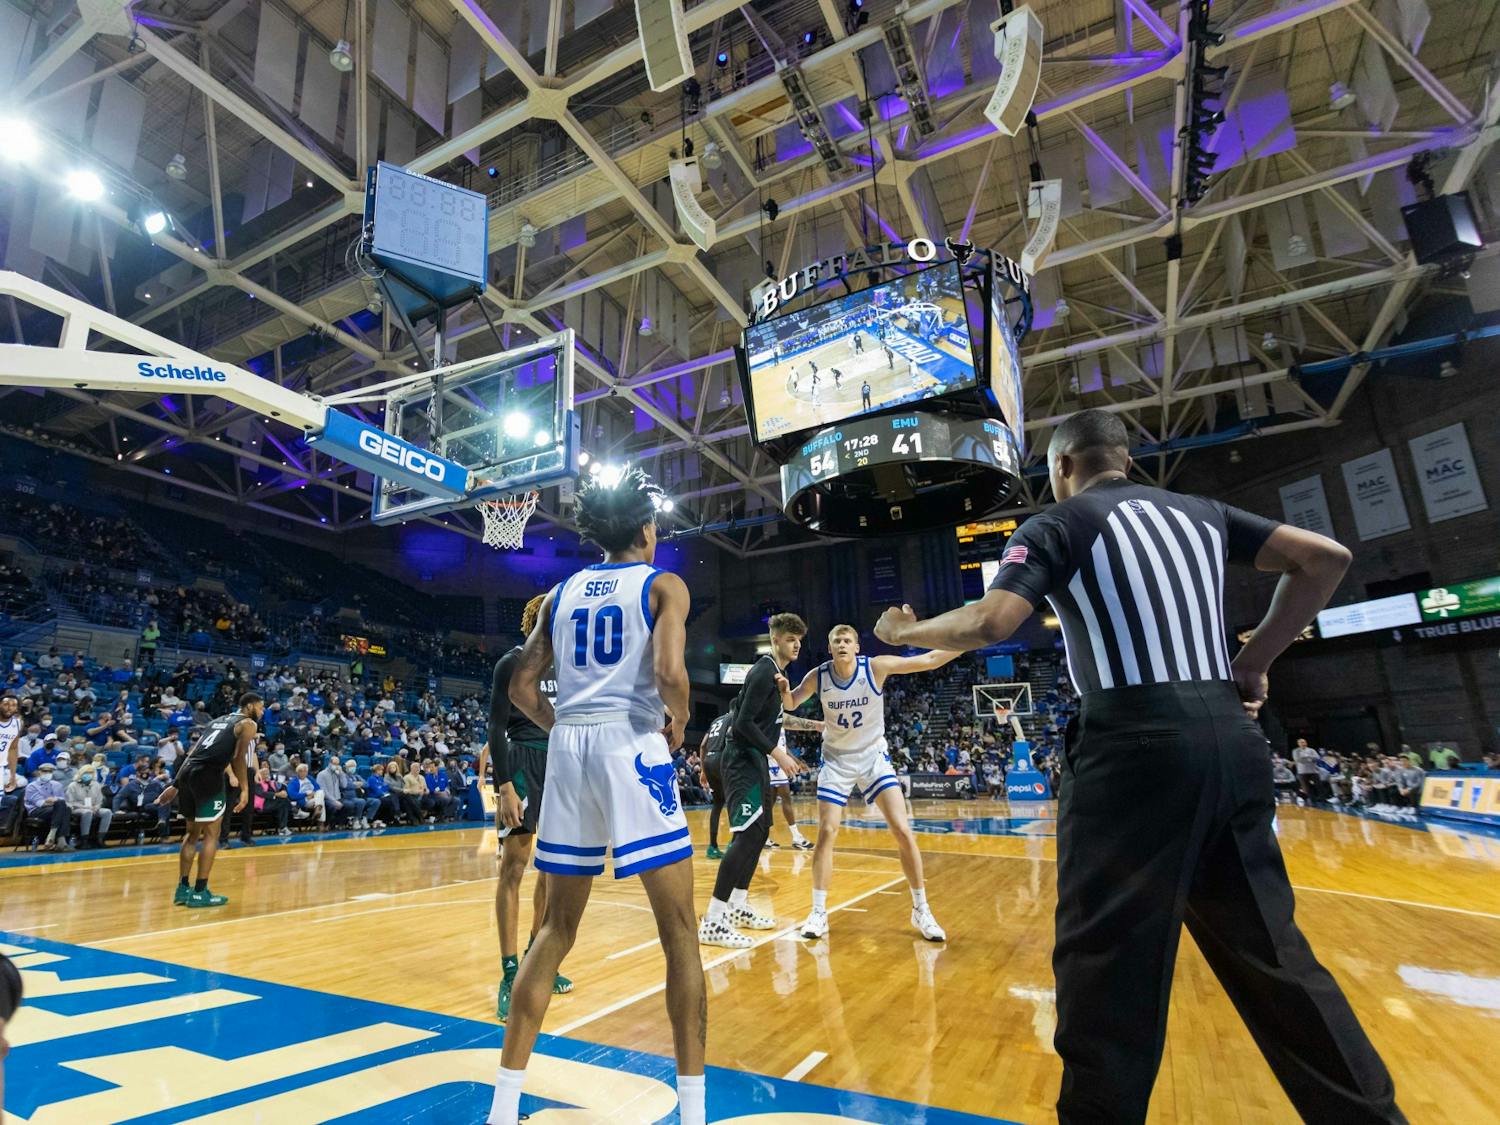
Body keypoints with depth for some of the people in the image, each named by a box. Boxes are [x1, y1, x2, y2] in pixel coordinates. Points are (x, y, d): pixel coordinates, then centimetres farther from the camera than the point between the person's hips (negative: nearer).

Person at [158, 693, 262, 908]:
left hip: (188, 772, 8)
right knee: (211, 834, 2)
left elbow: (193, 752, 23)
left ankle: (183, 889, 23)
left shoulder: (219, 720, 27)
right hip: (207, 775, -8)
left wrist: (176, 784, 24)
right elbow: (238, 758, -7)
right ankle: (199, 892, 4)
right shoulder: (247, 724, 4)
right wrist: (244, 789, -7)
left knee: (193, 833, 19)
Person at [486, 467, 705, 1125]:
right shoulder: (663, 584, 1)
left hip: (568, 750, 6)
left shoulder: (562, 592, 16)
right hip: (632, 747, -5)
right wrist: (679, 723, 3)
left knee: (557, 928, 18)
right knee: (679, 931, 5)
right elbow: (669, 672, -16)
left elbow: (522, 688, 13)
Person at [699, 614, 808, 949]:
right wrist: (778, 754, -19)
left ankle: (738, 907, 27)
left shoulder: (774, 672, 16)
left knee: (760, 831, 15)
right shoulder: (764, 671, -15)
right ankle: (712, 922, -13)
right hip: (741, 760, -11)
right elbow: (744, 722, -22)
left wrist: (783, 754, 17)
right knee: (747, 834, -16)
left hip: (754, 759, 11)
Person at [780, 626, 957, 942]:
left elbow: (930, 660, -16)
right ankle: (818, 914, 9)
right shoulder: (818, 676, -12)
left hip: (874, 757, -1)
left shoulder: (876, 667, -18)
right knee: (826, 833, -4)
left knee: (903, 831, -7)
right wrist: (783, 688, -21)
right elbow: (791, 704, 3)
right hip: (836, 760, 1)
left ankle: (921, 910, 11)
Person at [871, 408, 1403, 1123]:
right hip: (1230, 739, 7)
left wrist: (907, 631, 3)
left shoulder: (1058, 524, -1)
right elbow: (1326, 558, 13)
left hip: (1135, 745, -6)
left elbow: (989, 623, -14)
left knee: (1107, 959, 3)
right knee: (1268, 950, 20)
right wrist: (1253, 661, 15)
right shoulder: (1200, 513, 17)